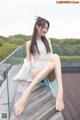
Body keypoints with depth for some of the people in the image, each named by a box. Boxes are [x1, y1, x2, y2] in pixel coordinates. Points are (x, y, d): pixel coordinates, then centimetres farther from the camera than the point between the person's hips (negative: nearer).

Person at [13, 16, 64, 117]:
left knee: (55, 56, -32)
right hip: (36, 72, -3)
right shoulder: (29, 43, 12)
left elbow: (51, 56, 17)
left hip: (49, 73, 3)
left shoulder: (47, 41, 22)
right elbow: (28, 60, 9)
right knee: (52, 63, -35)